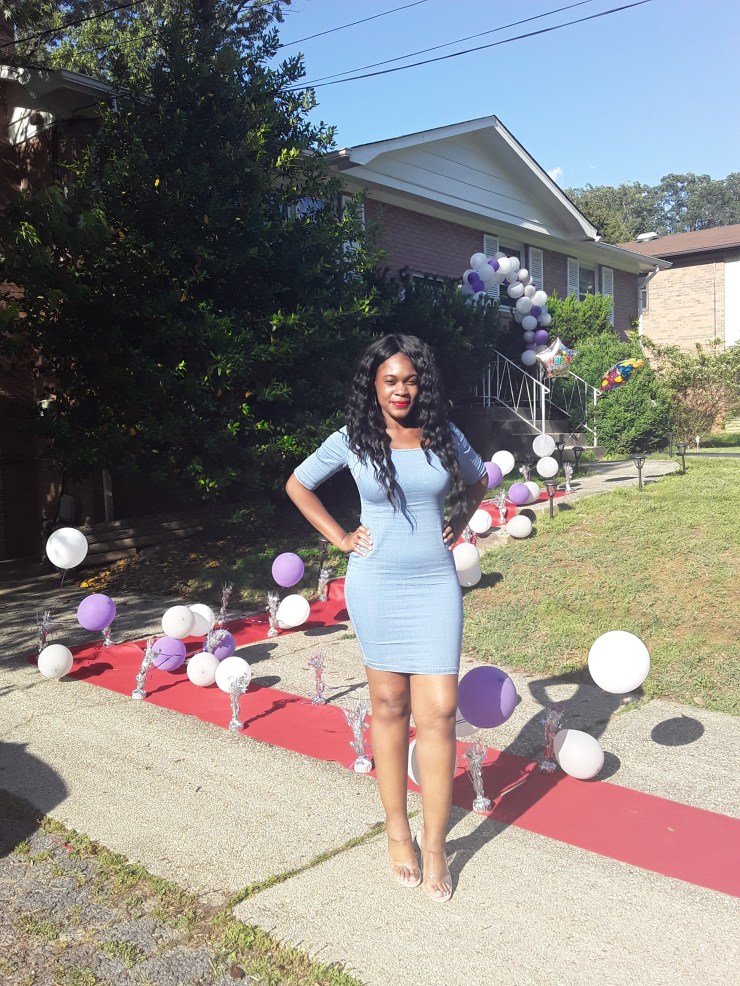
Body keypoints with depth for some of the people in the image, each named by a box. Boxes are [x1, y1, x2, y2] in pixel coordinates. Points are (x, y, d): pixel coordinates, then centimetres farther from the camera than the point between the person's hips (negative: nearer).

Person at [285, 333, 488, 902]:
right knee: (389, 705, 8)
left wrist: (457, 527, 9)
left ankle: (434, 845, 9)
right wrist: (340, 538, 4)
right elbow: (298, 485, 11)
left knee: (439, 710, -4)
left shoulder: (444, 436, 3)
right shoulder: (352, 440, -1)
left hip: (436, 583, 1)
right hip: (376, 585, -1)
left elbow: (476, 482, 22)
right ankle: (398, 831, 23)